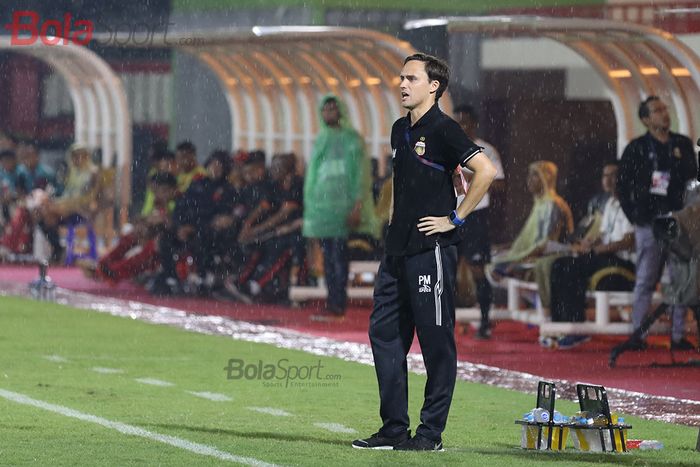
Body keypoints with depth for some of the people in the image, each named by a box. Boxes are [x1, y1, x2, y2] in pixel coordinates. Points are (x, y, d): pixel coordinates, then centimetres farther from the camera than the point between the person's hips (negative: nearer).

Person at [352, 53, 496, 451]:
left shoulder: (443, 130, -10)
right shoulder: (400, 130, 15)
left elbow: (487, 171, -19)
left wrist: (455, 219, -15)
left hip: (433, 249, -9)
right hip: (398, 249, 9)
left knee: (436, 340, -2)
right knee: (385, 333, 8)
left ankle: (431, 432, 2)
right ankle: (394, 428, 13)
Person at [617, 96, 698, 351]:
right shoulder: (637, 148, 2)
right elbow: (623, 185, 4)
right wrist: (633, 215, -2)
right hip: (649, 222, -3)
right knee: (645, 281, -2)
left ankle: (678, 336, 6)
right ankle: (638, 335, 1)